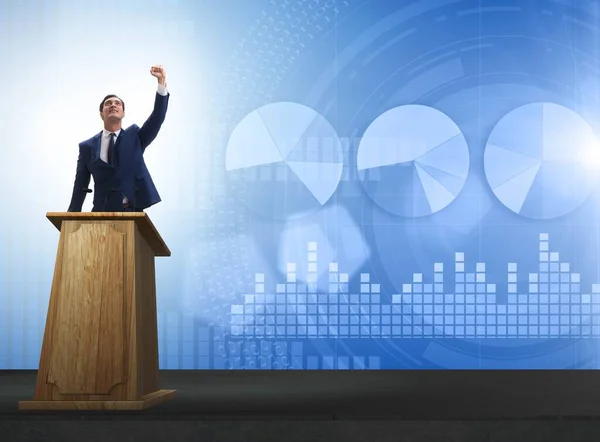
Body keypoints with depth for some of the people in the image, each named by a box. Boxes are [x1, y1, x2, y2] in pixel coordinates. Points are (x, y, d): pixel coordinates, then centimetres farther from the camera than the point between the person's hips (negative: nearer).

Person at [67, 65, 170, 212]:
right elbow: (80, 187, 9)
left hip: (133, 211, 0)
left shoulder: (135, 136, 11)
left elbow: (158, 117, -3)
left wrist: (162, 82, -14)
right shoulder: (88, 146, 10)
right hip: (102, 212, 0)